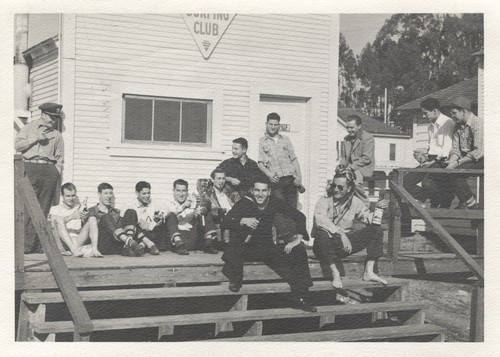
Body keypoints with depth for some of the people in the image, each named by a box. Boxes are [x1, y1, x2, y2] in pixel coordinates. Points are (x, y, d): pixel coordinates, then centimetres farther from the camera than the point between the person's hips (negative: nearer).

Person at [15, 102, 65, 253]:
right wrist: (35, 139, -4)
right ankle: (26, 245, -13)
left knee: (44, 209, -3)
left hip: (50, 169, 2)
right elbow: (17, 145, 5)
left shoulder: (57, 135, 20)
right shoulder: (28, 128, 16)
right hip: (31, 167, -2)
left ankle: (38, 244, -2)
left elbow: (59, 158, 17)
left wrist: (56, 174, 4)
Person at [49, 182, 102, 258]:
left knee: (92, 219, -11)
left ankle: (94, 249, -35)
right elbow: (53, 224, -11)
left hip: (78, 242, 2)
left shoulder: (79, 208, 20)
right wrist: (72, 216, -25)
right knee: (59, 219, -25)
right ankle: (74, 250, -44)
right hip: (63, 243, -2)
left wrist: (85, 216, -21)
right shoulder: (55, 209, 12)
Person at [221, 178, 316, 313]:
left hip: (267, 248, 2)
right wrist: (243, 221, -38)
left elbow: (300, 217, -3)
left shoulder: (275, 203, -6)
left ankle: (300, 299, -10)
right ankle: (235, 280, -14)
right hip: (246, 248, -2)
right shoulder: (245, 202, -12)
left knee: (298, 252, -18)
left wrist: (298, 239, -16)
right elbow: (225, 223, -21)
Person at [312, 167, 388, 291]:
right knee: (322, 234, -39)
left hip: (345, 244, 5)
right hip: (327, 244, -4)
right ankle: (335, 274, -29)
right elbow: (320, 220, -32)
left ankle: (369, 271, -10)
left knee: (376, 230, -7)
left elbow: (369, 219, 3)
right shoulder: (325, 201, -13)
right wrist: (341, 234, -38)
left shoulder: (355, 202, 2)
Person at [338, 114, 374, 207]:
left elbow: (366, 158, -14)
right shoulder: (347, 138, 17)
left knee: (356, 183, -35)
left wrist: (352, 167, -19)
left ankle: (365, 205, -15)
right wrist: (342, 164, 3)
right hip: (350, 167, 7)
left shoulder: (367, 138, -7)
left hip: (362, 168, -7)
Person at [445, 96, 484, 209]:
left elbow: (478, 152, -24)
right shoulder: (459, 126, 11)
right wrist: (451, 162, -14)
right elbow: (455, 149, 6)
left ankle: (470, 202, -11)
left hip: (480, 160, -8)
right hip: (466, 160, 8)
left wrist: (458, 163, -24)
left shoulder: (478, 124, -16)